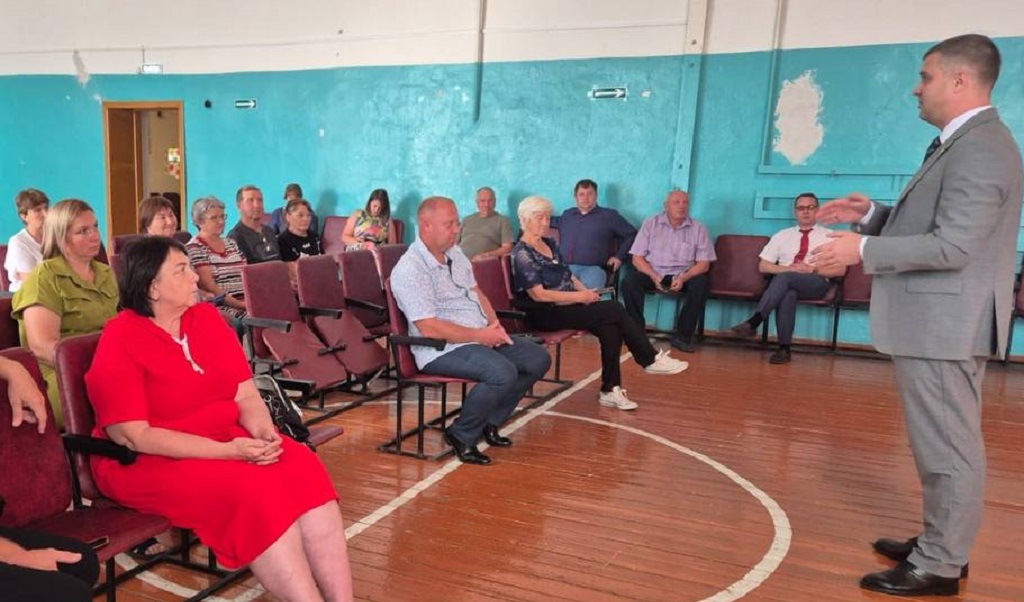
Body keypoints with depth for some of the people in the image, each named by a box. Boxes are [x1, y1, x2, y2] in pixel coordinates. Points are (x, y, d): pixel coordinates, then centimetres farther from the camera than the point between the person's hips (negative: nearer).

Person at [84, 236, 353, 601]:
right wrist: (226, 451, -25)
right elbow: (132, 436, -18)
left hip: (229, 443, 5)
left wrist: (264, 433, -18)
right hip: (148, 462, -5)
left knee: (303, 469, -20)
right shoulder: (120, 341, -12)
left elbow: (246, 395, 4)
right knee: (253, 492, -30)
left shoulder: (207, 317, 5)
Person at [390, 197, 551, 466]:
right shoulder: (409, 270, -17)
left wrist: (495, 324, 0)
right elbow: (429, 328, -22)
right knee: (503, 373, -32)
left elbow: (477, 293, 20)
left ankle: (490, 422, 11)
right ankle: (461, 435, -8)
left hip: (482, 337, 9)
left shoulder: (455, 254, 12)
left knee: (539, 359, 1)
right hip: (442, 349, -9)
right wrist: (480, 335, -18)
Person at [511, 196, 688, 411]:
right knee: (614, 309, -19)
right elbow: (538, 295, -18)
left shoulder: (550, 244, 14)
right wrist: (580, 297, -18)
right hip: (545, 315, -7)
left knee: (611, 328, -21)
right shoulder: (522, 254, -12)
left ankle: (610, 390, -14)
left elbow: (567, 276, 20)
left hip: (565, 305, 7)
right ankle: (650, 359, -3)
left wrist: (586, 292, -1)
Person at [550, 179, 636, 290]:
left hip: (593, 268, -2)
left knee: (589, 289, -36)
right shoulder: (566, 214, 28)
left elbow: (632, 234, 16)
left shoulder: (609, 215, 17)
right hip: (565, 268, 2)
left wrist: (619, 256, 6)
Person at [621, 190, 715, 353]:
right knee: (629, 281, -29)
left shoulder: (698, 228, 3)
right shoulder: (650, 224, 3)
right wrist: (654, 276, -19)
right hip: (652, 272, 0)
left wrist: (683, 278, -21)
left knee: (700, 284, -30)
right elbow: (637, 258, -1)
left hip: (683, 275, 0)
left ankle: (682, 336, -20)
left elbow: (704, 264, -1)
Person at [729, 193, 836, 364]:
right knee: (788, 293, -37)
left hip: (816, 283, -1)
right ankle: (784, 349, -37)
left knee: (784, 278, -34)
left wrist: (813, 269, -9)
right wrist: (791, 268, -6)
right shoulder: (782, 236, 19)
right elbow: (763, 266, 10)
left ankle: (753, 322, -41)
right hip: (785, 284, 2)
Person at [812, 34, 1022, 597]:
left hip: (944, 325, -11)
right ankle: (938, 543, 34)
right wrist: (872, 214, 7)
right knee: (942, 444, 19)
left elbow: (952, 245, -25)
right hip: (935, 321, 11)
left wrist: (864, 249, -21)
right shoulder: (961, 144, 14)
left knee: (948, 448, 1)